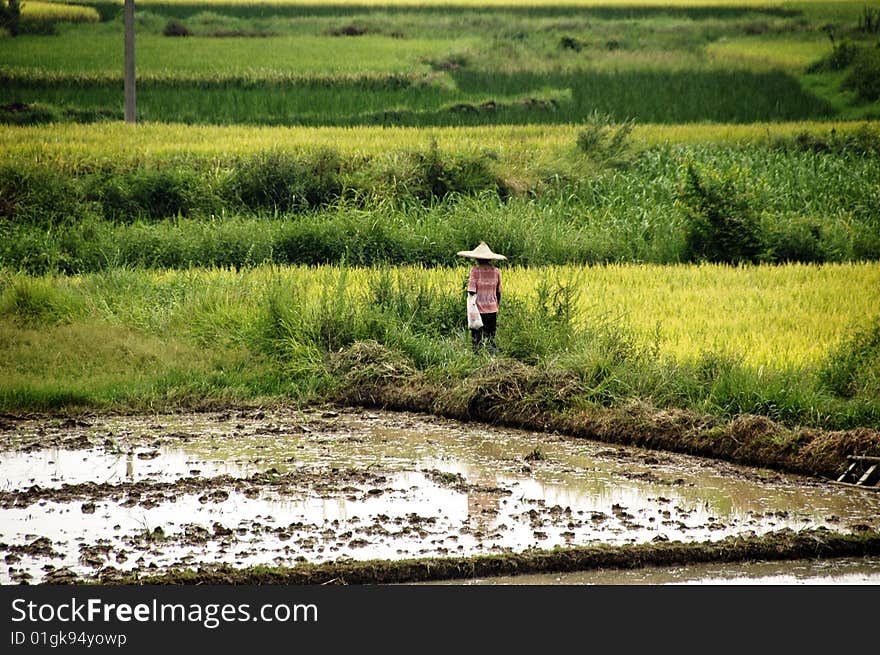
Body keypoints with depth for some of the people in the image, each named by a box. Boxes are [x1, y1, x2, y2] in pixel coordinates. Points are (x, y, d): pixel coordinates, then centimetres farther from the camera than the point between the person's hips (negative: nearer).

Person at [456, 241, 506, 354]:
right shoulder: (496, 271, 3)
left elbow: (472, 292, -13)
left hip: (479, 309, -4)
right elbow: (499, 293, 10)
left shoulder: (475, 271, -9)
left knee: (476, 339, 2)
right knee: (491, 339, 10)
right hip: (492, 310, 4)